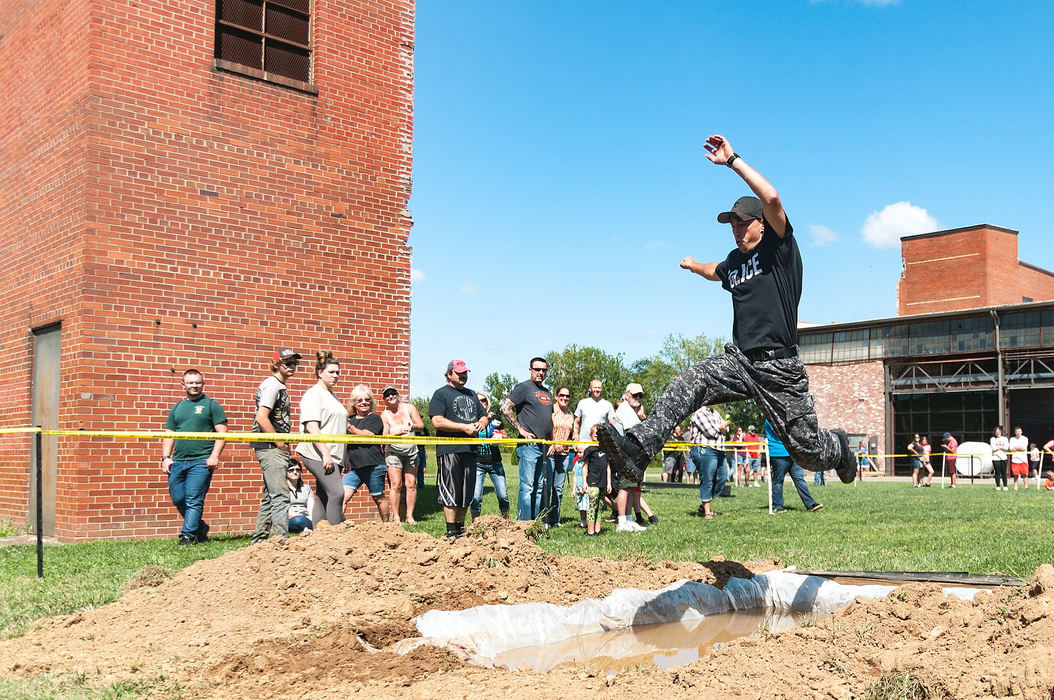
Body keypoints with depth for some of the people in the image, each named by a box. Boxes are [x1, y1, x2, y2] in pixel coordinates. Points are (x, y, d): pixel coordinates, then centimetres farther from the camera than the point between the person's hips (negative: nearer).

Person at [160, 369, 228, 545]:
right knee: (178, 499, 7)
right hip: (177, 462, 6)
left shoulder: (212, 405, 4)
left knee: (194, 500, -9)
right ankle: (200, 528, 25)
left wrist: (215, 456, -12)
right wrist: (165, 457, 7)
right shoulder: (177, 408, 19)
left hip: (201, 462, -5)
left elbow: (222, 432, -2)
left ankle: (188, 535, -4)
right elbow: (169, 435, 19)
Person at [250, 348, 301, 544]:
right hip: (270, 448, -10)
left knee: (270, 496, 14)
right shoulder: (272, 385, -11)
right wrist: (279, 443, -17)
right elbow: (261, 418, -22)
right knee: (280, 496, -13)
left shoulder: (280, 387, 19)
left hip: (277, 449, 10)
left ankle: (259, 541, 21)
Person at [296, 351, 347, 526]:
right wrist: (325, 452, -23)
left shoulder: (332, 396, 23)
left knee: (324, 497, 8)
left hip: (333, 455, 9)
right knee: (337, 493, -18)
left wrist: (345, 458, 27)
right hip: (318, 453, -9)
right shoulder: (314, 394, -6)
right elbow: (311, 426, -16)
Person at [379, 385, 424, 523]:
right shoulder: (384, 415, -2)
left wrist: (413, 426, -21)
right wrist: (399, 431, -25)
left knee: (411, 484, -1)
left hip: (411, 451, 2)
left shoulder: (408, 407, 2)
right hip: (393, 453, -2)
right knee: (396, 484, -8)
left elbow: (421, 425, 1)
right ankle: (396, 517, 0)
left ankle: (410, 516, 5)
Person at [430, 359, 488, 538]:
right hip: (449, 449, -7)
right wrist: (465, 427, -14)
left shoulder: (471, 394, 23)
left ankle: (460, 528, 19)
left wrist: (480, 424, 1)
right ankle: (451, 532, -5)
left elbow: (484, 416, 26)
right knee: (450, 492, -7)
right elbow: (437, 421, -12)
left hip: (470, 449, 7)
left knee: (467, 492, 9)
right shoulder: (441, 394, 0)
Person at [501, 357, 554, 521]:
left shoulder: (547, 393, 21)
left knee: (540, 487, 11)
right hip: (528, 445, -8)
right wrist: (521, 430, -14)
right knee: (527, 487, -9)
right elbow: (505, 408, -13)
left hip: (544, 446, 8)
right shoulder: (523, 388, -4)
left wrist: (552, 442, 17)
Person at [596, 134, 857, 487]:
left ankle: (839, 449, 39)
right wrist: (694, 265, 62)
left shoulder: (779, 247, -4)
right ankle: (637, 449, -37)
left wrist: (732, 161, -20)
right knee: (687, 383, -23)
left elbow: (771, 198, -24)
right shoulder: (734, 261, 15)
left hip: (779, 368, -5)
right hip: (739, 359, 5)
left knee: (807, 451, 3)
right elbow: (715, 271, 43)